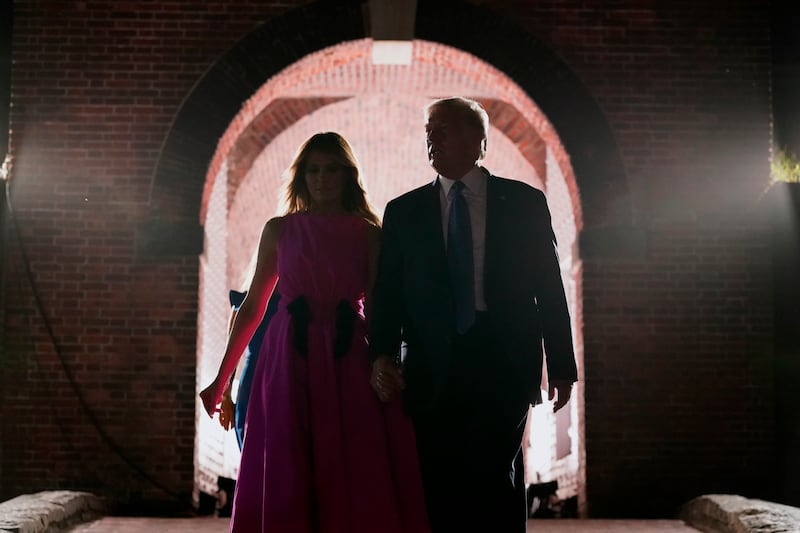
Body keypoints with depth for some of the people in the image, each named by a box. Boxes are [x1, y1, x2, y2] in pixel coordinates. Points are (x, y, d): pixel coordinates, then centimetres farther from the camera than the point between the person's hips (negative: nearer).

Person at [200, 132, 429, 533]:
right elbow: (252, 306, 12)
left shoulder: (368, 233, 7)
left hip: (350, 363, 0)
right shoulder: (279, 230, 9)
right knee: (287, 480, 2)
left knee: (360, 480, -2)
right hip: (291, 363, 1)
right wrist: (221, 378, 11)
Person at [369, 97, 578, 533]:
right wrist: (382, 356, -9)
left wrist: (561, 365, 4)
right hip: (432, 373, 2)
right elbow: (387, 292, 7)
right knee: (442, 493, 3)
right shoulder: (404, 211, 11)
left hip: (504, 368, -1)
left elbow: (549, 288, 7)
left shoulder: (525, 202, 7)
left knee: (495, 478, -7)